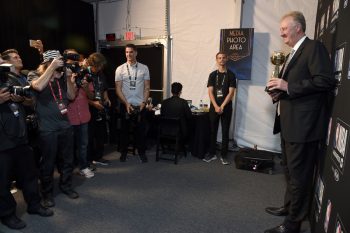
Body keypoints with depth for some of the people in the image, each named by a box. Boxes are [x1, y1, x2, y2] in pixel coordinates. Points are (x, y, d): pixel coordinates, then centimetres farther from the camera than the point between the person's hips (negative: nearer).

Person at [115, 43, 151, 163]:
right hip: (125, 105, 0)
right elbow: (118, 89, -3)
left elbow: (147, 87, 2)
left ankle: (142, 152, 21)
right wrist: (126, 103, -13)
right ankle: (124, 152, 26)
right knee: (125, 129, 11)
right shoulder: (120, 69, 0)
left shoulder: (144, 68, 2)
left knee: (141, 130, 6)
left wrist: (143, 102, -9)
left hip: (140, 105, 0)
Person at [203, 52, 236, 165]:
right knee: (213, 131, 6)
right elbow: (210, 92, 0)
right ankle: (212, 154, 17)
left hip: (226, 108, -2)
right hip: (214, 107, 2)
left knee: (225, 132, 3)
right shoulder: (212, 75, 7)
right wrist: (216, 106, -12)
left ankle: (224, 156, 11)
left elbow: (231, 93, -5)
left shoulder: (231, 75, 2)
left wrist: (222, 106, -13)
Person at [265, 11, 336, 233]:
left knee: (299, 174, 1)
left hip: (303, 124, -10)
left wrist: (288, 86, -21)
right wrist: (280, 92, 6)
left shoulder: (314, 47, -9)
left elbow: (326, 80, -21)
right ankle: (289, 206, 40)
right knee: (291, 171, 22)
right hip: (289, 123, 10)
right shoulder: (294, 53, 19)